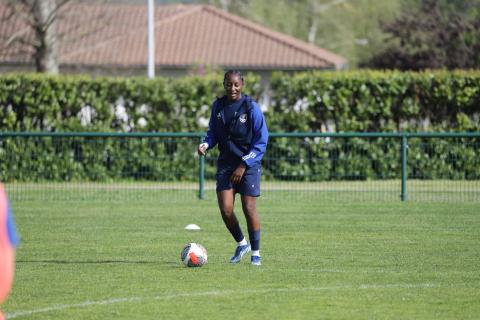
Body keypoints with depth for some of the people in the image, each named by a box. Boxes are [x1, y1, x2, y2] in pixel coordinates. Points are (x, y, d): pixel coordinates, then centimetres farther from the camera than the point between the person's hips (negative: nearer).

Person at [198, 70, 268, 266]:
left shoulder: (251, 107, -10)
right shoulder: (218, 106, 3)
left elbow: (261, 141, -8)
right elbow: (213, 132, 15)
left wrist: (244, 165, -14)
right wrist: (205, 145, -8)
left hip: (249, 163, -4)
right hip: (226, 163, 4)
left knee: (249, 209, -7)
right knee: (225, 209, -6)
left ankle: (255, 253, 10)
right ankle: (241, 244, 19)